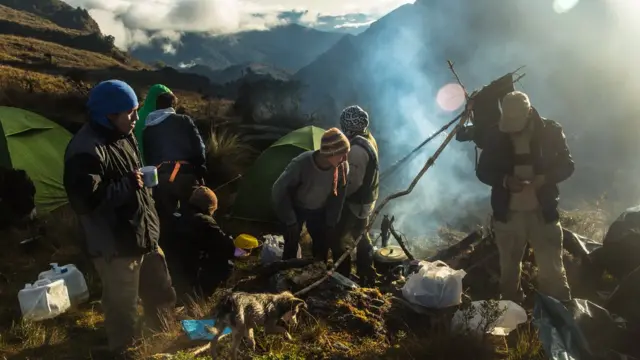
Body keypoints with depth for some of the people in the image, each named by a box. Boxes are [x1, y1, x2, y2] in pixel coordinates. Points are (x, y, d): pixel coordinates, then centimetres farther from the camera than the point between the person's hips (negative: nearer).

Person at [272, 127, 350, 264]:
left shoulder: (343, 167, -28)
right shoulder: (301, 164, -40)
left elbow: (338, 197, -10)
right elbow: (279, 191, -28)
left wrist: (331, 224, -6)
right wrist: (291, 221, -21)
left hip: (319, 211, 3)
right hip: (296, 209, -3)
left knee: (322, 246, 10)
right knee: (291, 246, 2)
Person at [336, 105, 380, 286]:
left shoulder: (357, 148, -28)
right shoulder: (368, 139, 4)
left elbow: (354, 181, -27)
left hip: (355, 202, -10)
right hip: (367, 199, 10)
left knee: (339, 237, 3)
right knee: (361, 237, 20)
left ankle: (342, 278, 13)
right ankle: (367, 277, 30)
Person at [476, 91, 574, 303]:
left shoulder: (550, 131, -6)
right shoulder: (496, 135, -4)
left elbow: (567, 165, 0)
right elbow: (482, 170, 1)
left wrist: (544, 178, -21)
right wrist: (505, 180, -19)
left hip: (543, 212, -1)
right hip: (507, 214, 2)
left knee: (552, 271, 4)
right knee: (509, 270, 16)